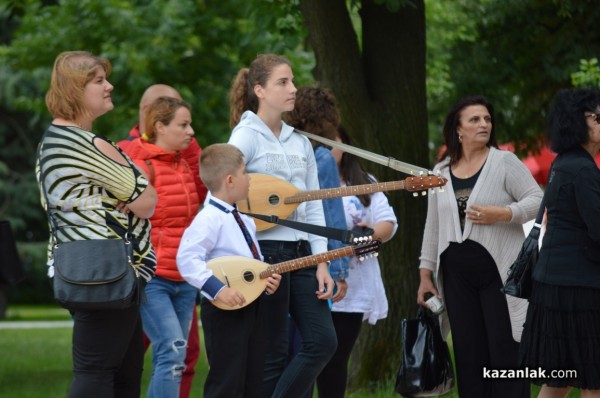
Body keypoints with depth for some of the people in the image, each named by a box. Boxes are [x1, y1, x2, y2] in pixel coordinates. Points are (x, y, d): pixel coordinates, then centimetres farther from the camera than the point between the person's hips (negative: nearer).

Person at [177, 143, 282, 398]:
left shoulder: (245, 221, 14)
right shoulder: (209, 219, -15)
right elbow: (187, 258, -25)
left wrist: (268, 277, 1)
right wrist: (217, 289, -30)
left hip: (251, 307, 9)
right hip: (224, 310, -9)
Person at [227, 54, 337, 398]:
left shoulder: (300, 143, 14)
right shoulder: (247, 135, -6)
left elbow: (314, 207, 13)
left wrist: (321, 262, 5)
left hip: (301, 252, 7)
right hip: (264, 252, -7)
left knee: (323, 341, -1)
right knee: (274, 355, -2)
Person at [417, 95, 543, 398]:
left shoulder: (504, 162, -1)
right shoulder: (441, 173, 13)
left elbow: (537, 201, -7)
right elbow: (433, 227, 17)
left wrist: (501, 214, -21)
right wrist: (425, 275, 15)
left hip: (499, 273, -4)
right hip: (458, 277, 4)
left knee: (505, 351, -5)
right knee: (468, 354, 6)